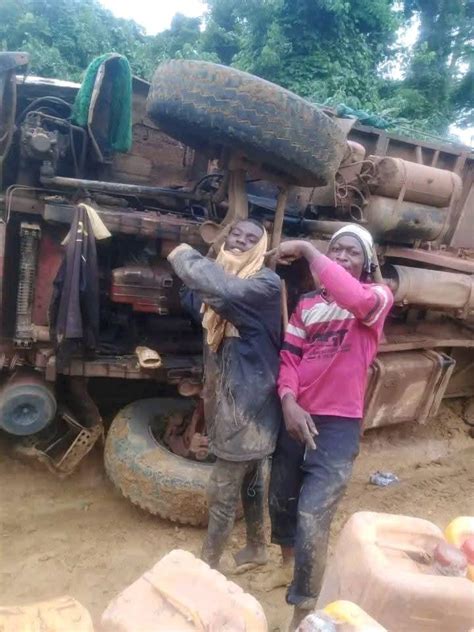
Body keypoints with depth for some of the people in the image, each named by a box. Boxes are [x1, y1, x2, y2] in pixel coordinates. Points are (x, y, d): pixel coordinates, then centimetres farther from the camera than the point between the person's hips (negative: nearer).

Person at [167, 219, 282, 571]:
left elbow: (225, 291, -37)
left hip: (248, 399, -8)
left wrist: (185, 256, -20)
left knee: (222, 491, 4)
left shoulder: (267, 282, -18)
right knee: (249, 479, 23)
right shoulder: (221, 274, 7)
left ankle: (208, 566, 23)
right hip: (228, 395, 8)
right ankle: (257, 547, 42)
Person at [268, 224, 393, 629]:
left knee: (313, 519, -7)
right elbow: (289, 355, 4)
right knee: (281, 500, 21)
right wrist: (288, 401, -14)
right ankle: (288, 564, 51)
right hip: (297, 416, 5)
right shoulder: (308, 303, 7)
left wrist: (306, 249, -23)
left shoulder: (378, 296, -6)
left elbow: (355, 299, -31)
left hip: (339, 425, -5)